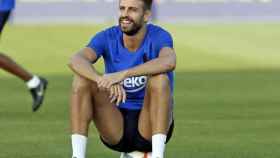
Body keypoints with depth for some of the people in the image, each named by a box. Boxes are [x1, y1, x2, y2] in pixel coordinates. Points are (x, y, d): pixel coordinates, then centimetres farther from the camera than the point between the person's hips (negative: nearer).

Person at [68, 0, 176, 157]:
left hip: (150, 126, -3)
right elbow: (75, 61, -26)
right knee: (82, 79, -19)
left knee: (159, 79, -30)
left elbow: (169, 62, -39)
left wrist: (122, 74, -49)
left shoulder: (159, 37, -13)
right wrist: (104, 81, -46)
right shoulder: (107, 37, -7)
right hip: (117, 126, 3)